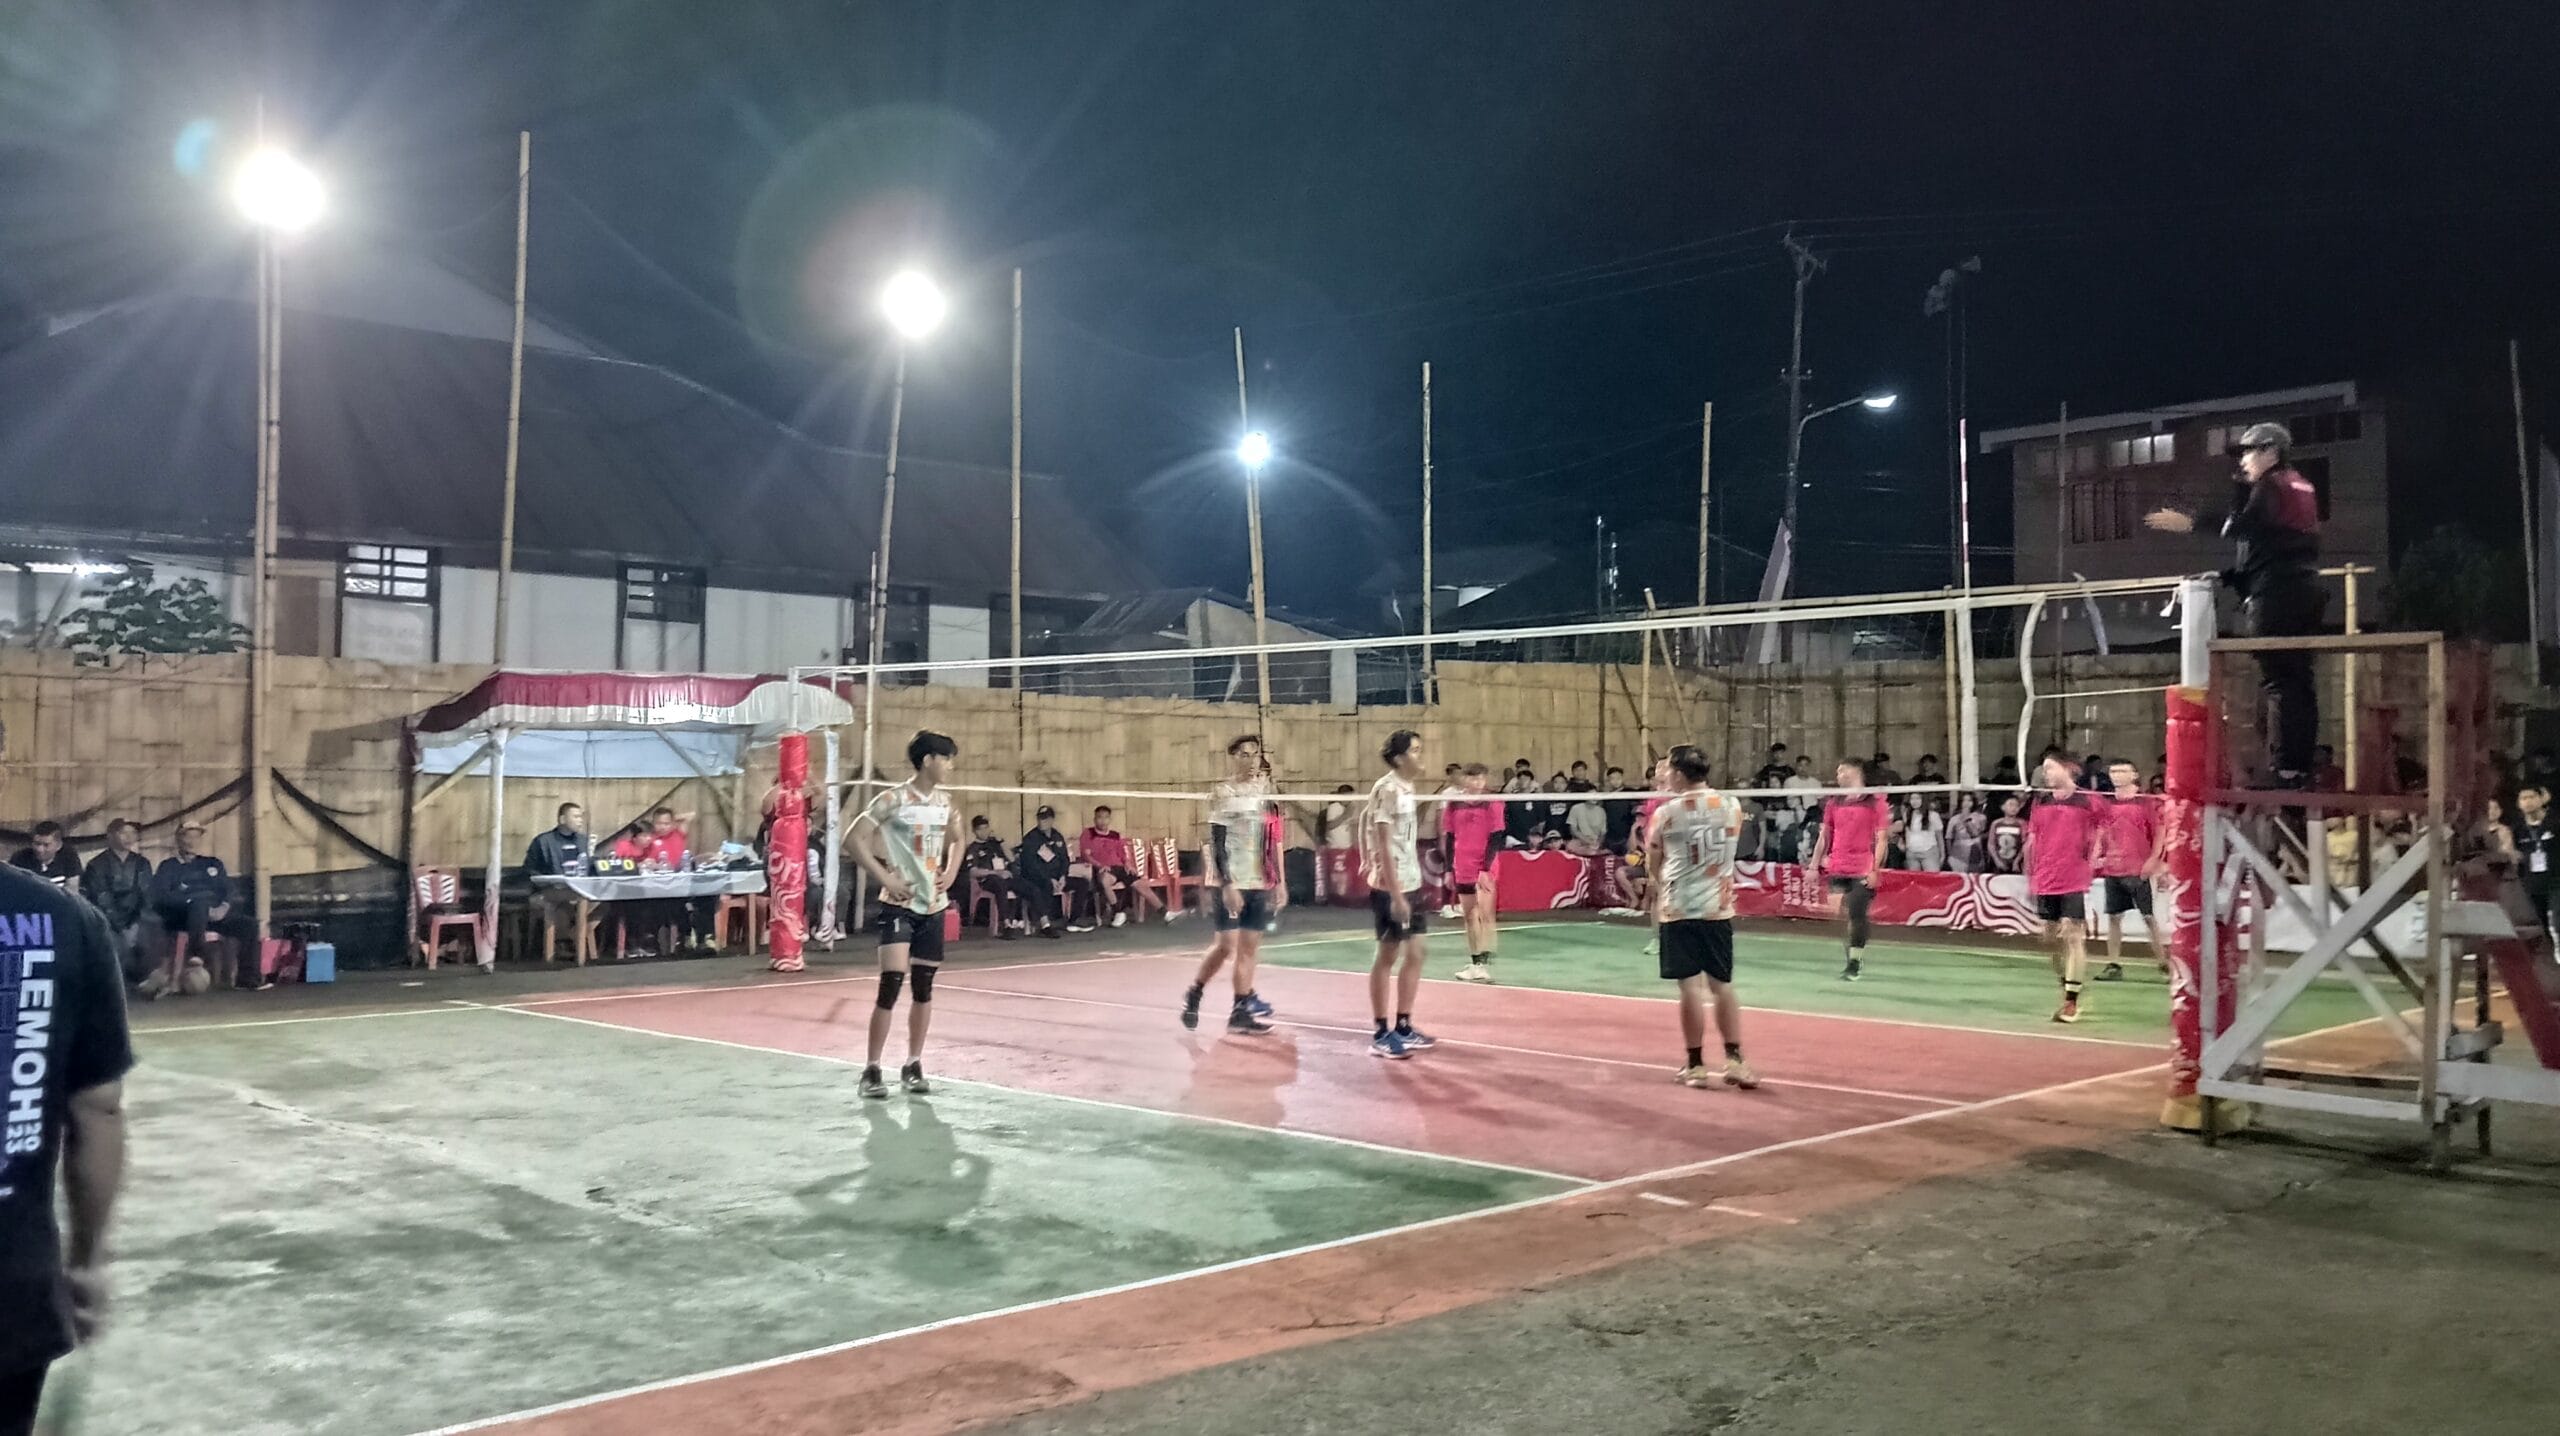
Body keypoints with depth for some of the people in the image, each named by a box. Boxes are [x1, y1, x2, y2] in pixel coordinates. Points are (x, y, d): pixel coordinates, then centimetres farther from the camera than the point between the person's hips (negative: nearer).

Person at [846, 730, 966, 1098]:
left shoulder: (945, 802, 8)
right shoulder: (894, 800, -11)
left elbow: (955, 840, 26)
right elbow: (855, 837, -13)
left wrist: (951, 872, 9)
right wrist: (884, 877, -16)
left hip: (933, 906, 6)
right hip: (900, 905, -6)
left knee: (924, 987, 8)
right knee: (891, 985, -12)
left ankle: (913, 1066, 20)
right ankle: (871, 1070, -2)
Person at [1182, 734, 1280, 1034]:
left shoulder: (1264, 791, 9)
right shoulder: (1223, 793, -7)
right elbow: (1217, 843, -11)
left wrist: (1277, 880, 11)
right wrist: (1227, 885, -18)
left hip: (1259, 883, 5)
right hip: (1230, 883, -5)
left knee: (1249, 947, 3)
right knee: (1225, 945, -4)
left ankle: (1241, 1010, 7)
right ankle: (1193, 994, 17)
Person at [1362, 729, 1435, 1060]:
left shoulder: (1406, 787, 9)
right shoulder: (1387, 789, -16)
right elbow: (1384, 845, -18)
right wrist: (1395, 894, -21)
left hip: (1410, 884, 8)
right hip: (1390, 887, -8)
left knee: (1415, 954, 10)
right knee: (1387, 957, 0)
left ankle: (1404, 1028, 20)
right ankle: (1381, 1035, 8)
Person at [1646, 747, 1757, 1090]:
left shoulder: (1666, 812, -6)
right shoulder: (1732, 807, 3)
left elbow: (1653, 864, 8)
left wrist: (1659, 890, 28)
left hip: (1679, 908, -3)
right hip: (1718, 907, 3)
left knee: (1691, 986, -1)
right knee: (1722, 986, 11)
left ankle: (1696, 1065, 4)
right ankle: (1734, 1060, 9)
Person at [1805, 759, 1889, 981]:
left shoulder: (1875, 801, -1)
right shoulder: (1834, 803, 13)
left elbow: (1881, 838, -4)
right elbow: (1824, 837, 17)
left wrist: (1875, 868, -12)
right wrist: (1814, 865, 11)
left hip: (1863, 871, -5)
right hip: (1837, 869, 5)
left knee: (1857, 914, -7)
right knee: (1840, 916, 2)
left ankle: (1855, 964, 2)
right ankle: (1851, 958, 16)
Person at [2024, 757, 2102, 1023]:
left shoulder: (2087, 801, -4)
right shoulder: (2041, 802, 10)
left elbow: (2097, 839, 3)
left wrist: (2090, 868, -5)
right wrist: (2029, 877, 14)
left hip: (2074, 881, -5)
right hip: (2045, 881, 5)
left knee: (2072, 936, -9)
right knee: (2052, 937, 10)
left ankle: (2072, 1001, -6)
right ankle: (2066, 989, 24)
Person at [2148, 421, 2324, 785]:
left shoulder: (2270, 486, -6)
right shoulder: (2304, 488, 20)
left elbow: (2239, 527, -22)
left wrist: (2189, 524, -24)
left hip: (2275, 595, -9)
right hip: (2306, 592, 9)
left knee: (2277, 681, -9)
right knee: (2300, 680, 9)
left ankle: (2284, 768, -12)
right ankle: (2302, 767, 11)